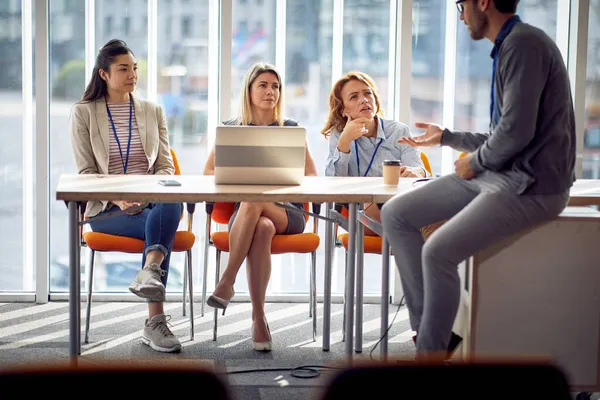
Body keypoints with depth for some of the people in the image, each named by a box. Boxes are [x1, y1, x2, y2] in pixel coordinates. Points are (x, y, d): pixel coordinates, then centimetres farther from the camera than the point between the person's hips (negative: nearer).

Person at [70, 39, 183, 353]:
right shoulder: (83, 113, 8)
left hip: (152, 202, 3)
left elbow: (165, 165, 13)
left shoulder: (152, 111, 18)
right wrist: (117, 198, -17)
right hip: (107, 209, -2)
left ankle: (149, 272, -56)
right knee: (160, 226, -33)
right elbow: (86, 172, 1)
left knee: (171, 206, -35)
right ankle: (155, 321, -36)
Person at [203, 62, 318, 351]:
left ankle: (227, 282, -34)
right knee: (262, 227, -39)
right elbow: (208, 173, 10)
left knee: (253, 202, -37)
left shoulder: (290, 129, 17)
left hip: (287, 211, 0)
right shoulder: (231, 129, 17)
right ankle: (258, 317, -39)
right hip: (244, 211, 0)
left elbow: (312, 176, 9)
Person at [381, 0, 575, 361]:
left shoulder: (524, 44, -15)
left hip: (531, 186, -10)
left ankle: (432, 348, -6)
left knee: (438, 251, -26)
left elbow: (516, 131, -23)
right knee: (395, 214, 4)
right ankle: (428, 326, 4)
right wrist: (445, 137, 30)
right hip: (497, 173, 10)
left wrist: (474, 162, -6)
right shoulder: (508, 47, 14)